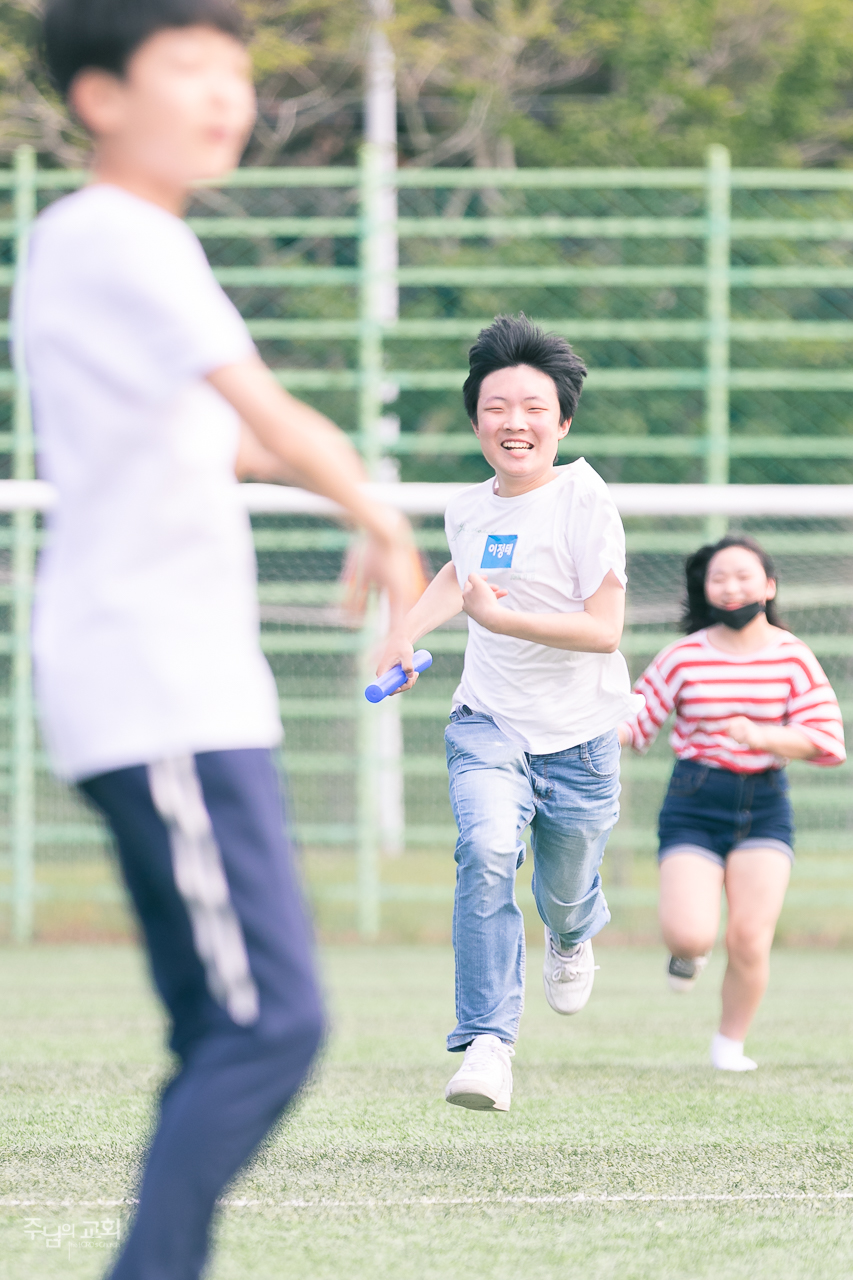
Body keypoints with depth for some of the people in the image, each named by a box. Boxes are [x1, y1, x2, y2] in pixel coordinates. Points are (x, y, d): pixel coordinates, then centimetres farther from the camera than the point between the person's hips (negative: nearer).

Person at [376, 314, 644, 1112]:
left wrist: (501, 619, -25)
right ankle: (487, 1043, -26)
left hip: (578, 736, -3)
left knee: (564, 892, 12)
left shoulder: (583, 501, -14)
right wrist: (408, 630, 18)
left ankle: (573, 934, 54)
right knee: (487, 852, -25)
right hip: (489, 725, 3)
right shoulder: (469, 510, 4)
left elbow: (604, 628, -19)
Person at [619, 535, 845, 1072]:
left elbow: (827, 739, -6)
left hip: (765, 806, 1)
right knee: (692, 936, -17)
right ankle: (689, 952, 24)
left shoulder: (793, 657, -1)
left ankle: (731, 1044, 17)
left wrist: (762, 737, -22)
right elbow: (635, 724, 4)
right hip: (695, 806, -1)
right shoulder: (684, 658, -1)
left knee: (750, 940, -9)